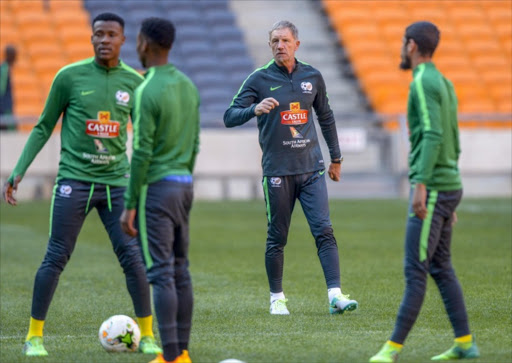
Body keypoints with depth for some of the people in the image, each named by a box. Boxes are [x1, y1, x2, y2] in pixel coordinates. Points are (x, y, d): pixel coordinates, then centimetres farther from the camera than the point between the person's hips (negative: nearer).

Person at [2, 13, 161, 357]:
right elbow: (44, 128, 6)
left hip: (117, 181, 2)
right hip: (74, 180, -2)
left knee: (133, 257, -4)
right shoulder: (70, 76, -2)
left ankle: (147, 335, 8)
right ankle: (34, 335, 9)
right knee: (56, 258, -2)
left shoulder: (135, 82, 5)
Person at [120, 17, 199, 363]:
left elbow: (142, 153, -18)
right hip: (184, 184, 8)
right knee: (180, 270, 10)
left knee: (160, 272, -7)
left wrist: (129, 205, -14)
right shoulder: (188, 87, 10)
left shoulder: (147, 92, -17)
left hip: (155, 189, -8)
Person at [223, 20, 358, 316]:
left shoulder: (312, 77, 9)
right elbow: (230, 117, -5)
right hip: (277, 171, -2)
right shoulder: (259, 79, -1)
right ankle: (277, 298, 17)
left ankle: (335, 295, -13)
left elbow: (326, 117, 22)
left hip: (312, 169, 2)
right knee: (277, 238, 4)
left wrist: (336, 158, 23)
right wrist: (255, 109, -25)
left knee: (324, 231, -9)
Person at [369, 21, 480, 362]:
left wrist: (420, 184, -29)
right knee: (441, 267, 11)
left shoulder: (423, 83, -13)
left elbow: (433, 136, -25)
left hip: (433, 190, -10)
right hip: (449, 185, 10)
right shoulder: (445, 85, 17)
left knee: (415, 269, -8)